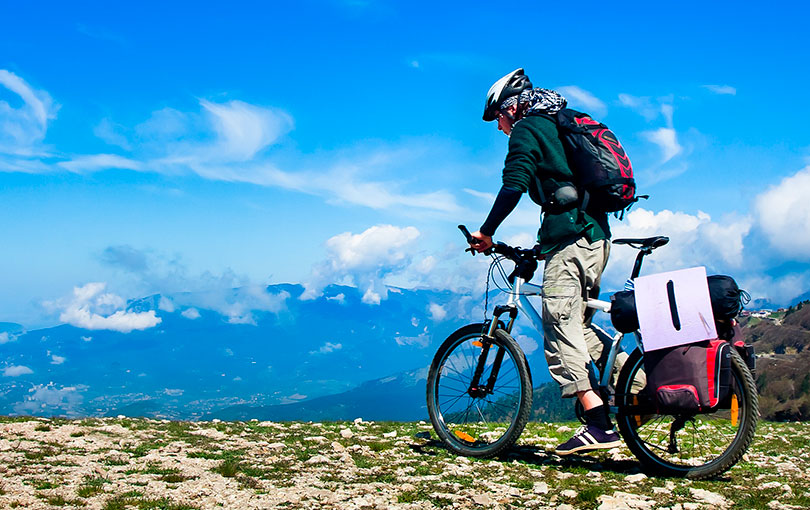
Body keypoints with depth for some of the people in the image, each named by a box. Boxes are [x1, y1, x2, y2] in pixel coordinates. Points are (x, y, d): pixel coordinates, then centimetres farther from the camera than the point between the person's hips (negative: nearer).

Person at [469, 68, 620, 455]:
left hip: (569, 236, -10)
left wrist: (486, 233, -11)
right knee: (578, 322, 18)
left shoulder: (526, 129, -1)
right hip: (597, 234, 10)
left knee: (560, 326, -10)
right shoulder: (562, 125, 27)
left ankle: (599, 425, -16)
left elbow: (514, 187, -16)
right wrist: (545, 242, 36)